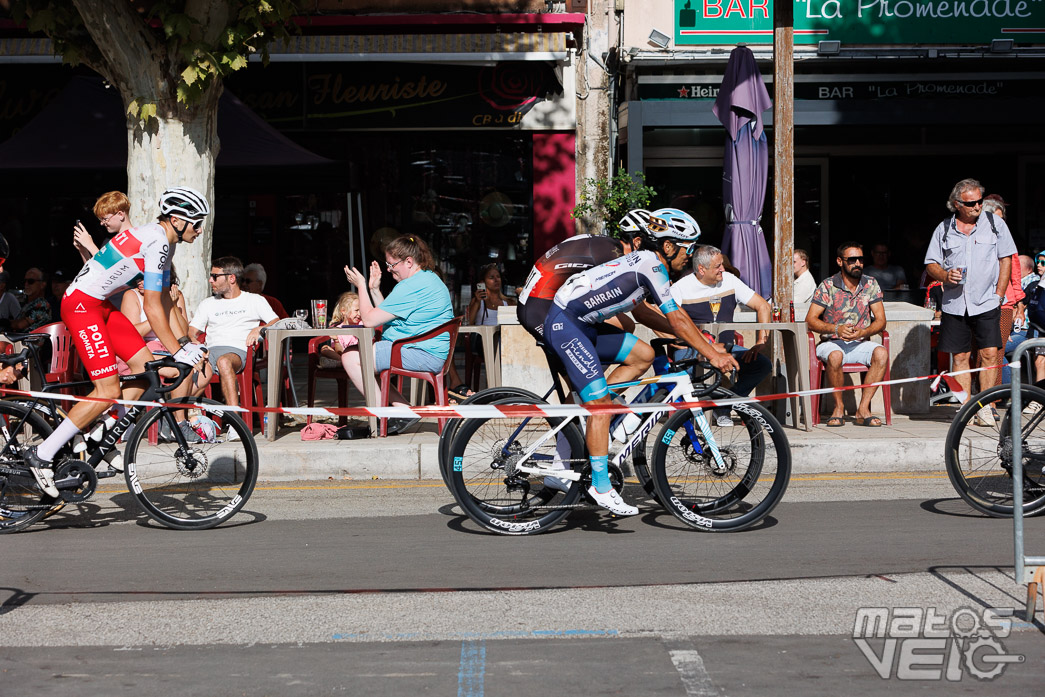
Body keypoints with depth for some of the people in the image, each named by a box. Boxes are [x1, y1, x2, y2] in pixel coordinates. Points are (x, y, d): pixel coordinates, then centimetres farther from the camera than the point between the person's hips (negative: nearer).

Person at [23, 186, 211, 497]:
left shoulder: (164, 241, 12)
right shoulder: (156, 242, -19)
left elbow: (164, 298, 18)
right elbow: (152, 307, -21)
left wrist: (180, 340, 12)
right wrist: (176, 351, -19)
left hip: (101, 305, 10)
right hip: (81, 305, -10)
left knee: (146, 365, 5)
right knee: (108, 391, -14)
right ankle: (42, 455, -8)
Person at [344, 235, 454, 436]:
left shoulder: (412, 287, -17)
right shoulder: (427, 279, 18)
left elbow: (369, 320, -16)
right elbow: (385, 318, 21)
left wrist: (361, 286, -3)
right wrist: (375, 289, 13)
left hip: (423, 355, -12)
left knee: (353, 357, -16)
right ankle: (404, 410, 9)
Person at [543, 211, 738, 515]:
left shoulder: (643, 262, 12)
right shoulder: (651, 263, -16)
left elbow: (640, 311, 21)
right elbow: (676, 317, -17)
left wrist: (695, 336, 16)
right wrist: (714, 355, -14)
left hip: (584, 326, 10)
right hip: (564, 325, -10)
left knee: (643, 356, 8)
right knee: (600, 402, -12)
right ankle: (601, 487, -7)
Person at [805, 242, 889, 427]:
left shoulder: (871, 284, 5)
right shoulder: (827, 286, -3)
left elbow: (880, 321, 3)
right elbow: (810, 321, -6)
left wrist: (863, 332, -18)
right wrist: (836, 329, -21)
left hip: (860, 343, 3)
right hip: (831, 343, -2)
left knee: (881, 353, -29)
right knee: (835, 356, -37)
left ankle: (863, 410, -24)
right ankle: (839, 407, -16)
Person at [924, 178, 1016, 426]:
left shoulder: (994, 223, 5)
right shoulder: (944, 229, 7)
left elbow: (1006, 259, 6)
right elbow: (931, 264, 12)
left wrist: (999, 295, -1)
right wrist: (945, 275, -10)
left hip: (986, 303, -2)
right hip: (954, 304, 2)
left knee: (989, 354, -9)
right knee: (959, 357, 1)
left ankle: (985, 407, -2)